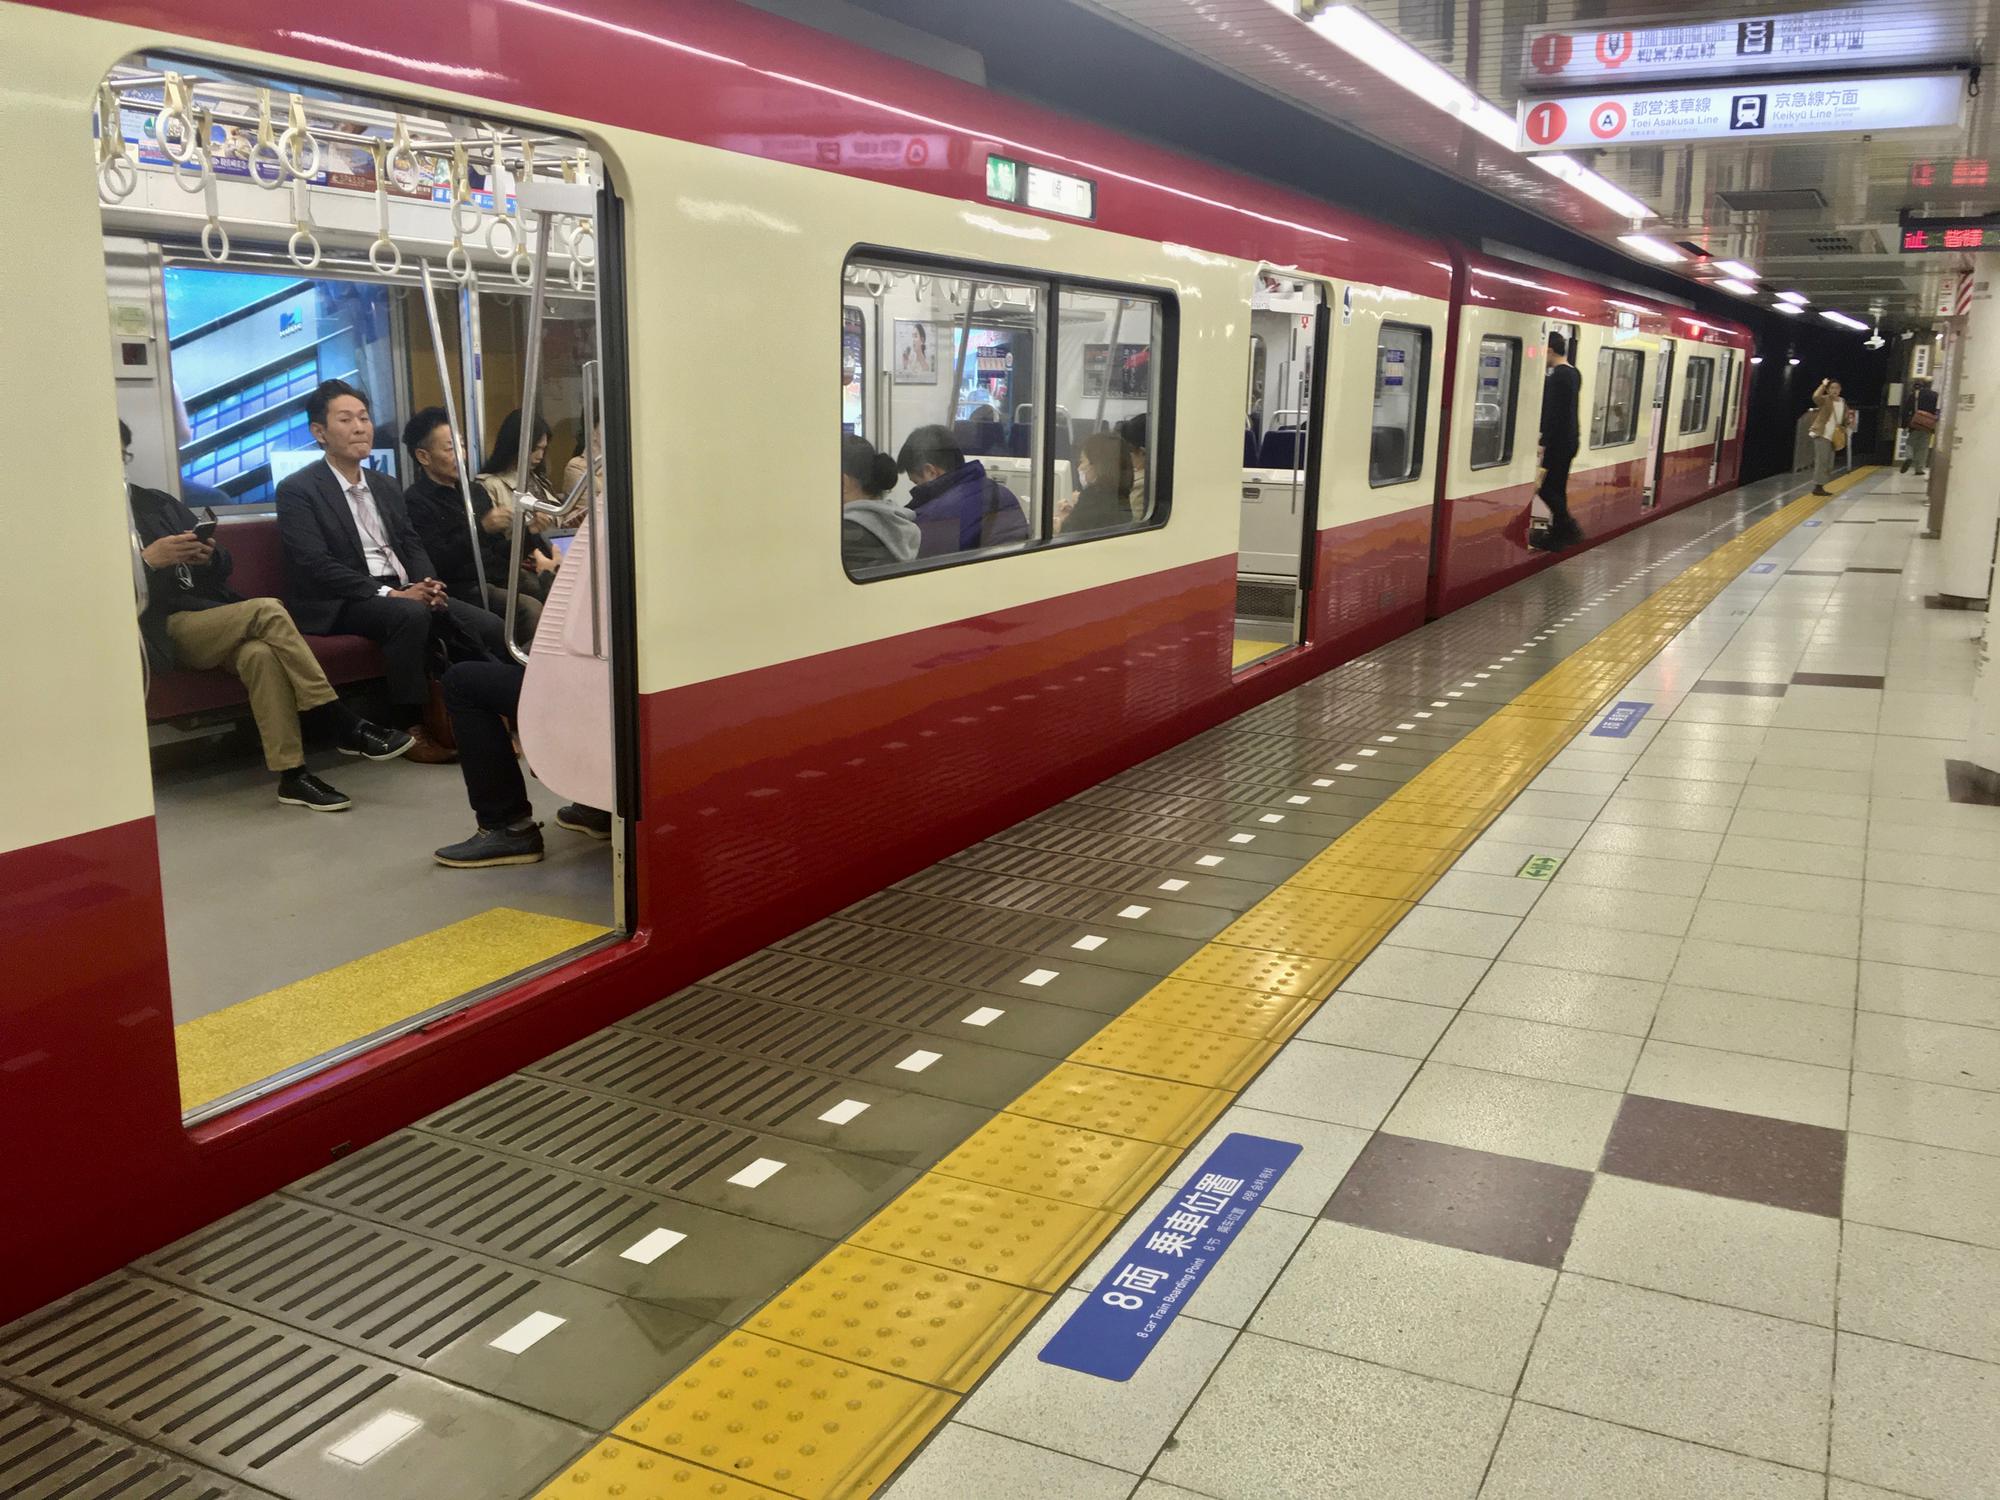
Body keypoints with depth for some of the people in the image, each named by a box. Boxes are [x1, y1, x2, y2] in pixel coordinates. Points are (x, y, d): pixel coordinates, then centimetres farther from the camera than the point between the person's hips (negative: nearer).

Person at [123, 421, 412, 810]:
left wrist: (210, 555, -5)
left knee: (259, 653, -31)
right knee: (267, 611, -27)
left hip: (208, 615, 5)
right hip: (161, 630, -5)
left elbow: (223, 566, 18)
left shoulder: (157, 502, 21)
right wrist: (147, 560, -21)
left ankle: (292, 775, -32)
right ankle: (345, 726, -25)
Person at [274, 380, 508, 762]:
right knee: (411, 614, -37)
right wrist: (389, 593, -22)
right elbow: (316, 565, -14)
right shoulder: (297, 490, -3)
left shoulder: (386, 486, 20)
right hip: (341, 605, -6)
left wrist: (426, 584, -9)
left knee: (488, 626, -18)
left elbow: (412, 545, 15)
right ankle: (409, 727, -25)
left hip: (404, 593, 6)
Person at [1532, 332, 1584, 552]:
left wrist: (1543, 442, -20)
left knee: (1544, 486, -5)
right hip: (1570, 439, 9)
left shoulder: (1557, 376, -17)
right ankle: (1558, 534, 14)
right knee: (1558, 488, 12)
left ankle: (1568, 525, -9)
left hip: (1557, 440, -9)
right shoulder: (1574, 373, 12)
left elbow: (1551, 412, -20)